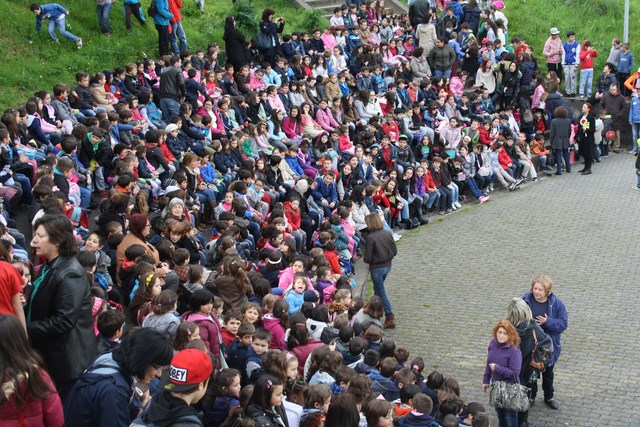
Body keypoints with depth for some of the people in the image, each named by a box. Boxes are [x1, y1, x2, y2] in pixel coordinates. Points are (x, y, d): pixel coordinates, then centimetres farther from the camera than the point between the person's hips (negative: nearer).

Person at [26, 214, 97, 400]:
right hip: (50, 356, 10)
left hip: (68, 359, -9)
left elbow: (64, 321, -25)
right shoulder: (48, 267, 11)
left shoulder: (69, 274, -21)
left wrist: (26, 329, -20)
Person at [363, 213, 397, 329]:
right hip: (387, 266, 7)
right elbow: (395, 251, 3)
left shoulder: (370, 238, -22)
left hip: (376, 268, -7)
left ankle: (390, 318, 1)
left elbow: (367, 258, -19)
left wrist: (366, 259, 3)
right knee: (378, 288, 27)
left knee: (381, 292, 3)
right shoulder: (388, 234, -4)